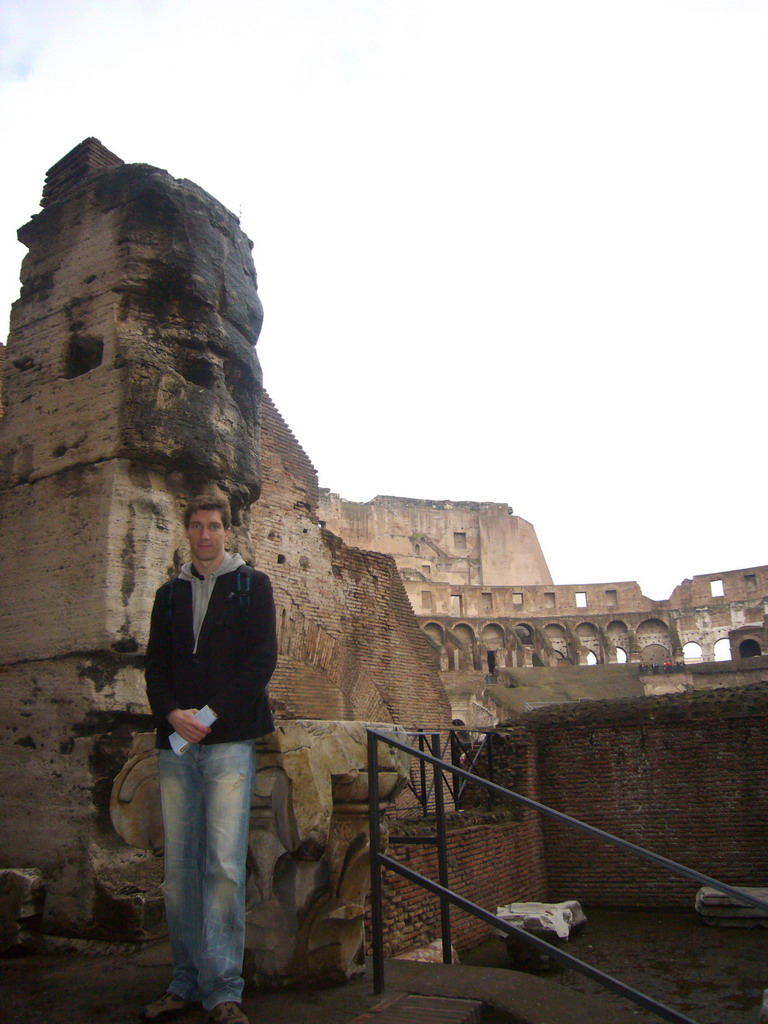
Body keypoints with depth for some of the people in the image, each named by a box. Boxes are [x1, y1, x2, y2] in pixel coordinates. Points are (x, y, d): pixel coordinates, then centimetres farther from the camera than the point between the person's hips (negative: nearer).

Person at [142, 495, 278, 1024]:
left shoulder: (252, 585, 8)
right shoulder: (170, 594, 19)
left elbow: (263, 658, -2)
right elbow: (156, 665, 13)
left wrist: (211, 715, -10)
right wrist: (172, 713, -7)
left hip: (230, 740, -4)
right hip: (177, 743, 4)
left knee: (224, 864, -8)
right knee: (180, 866, 6)